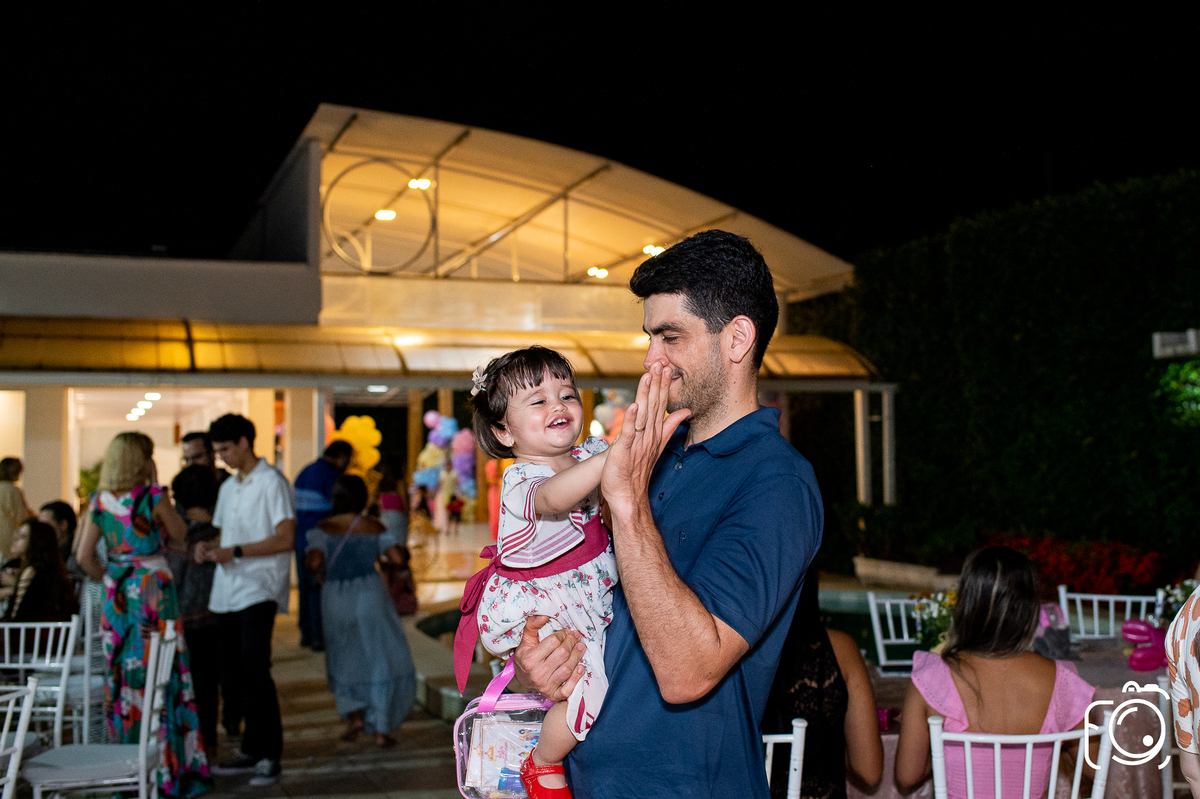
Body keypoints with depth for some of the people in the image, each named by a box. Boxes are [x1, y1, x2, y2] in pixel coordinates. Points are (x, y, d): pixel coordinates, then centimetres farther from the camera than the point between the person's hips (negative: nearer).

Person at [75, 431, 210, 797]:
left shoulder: (100, 500, 4)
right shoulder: (153, 496, -10)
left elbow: (84, 556, 3)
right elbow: (179, 532, 5)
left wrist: (107, 578, 16)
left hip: (116, 591, 5)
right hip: (152, 586, -5)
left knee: (122, 675, 12)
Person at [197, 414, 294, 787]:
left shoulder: (271, 483, -6)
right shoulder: (228, 487, 20)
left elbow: (285, 538, -14)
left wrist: (234, 552, -18)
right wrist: (208, 546, 3)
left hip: (258, 590, -8)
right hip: (226, 591, 8)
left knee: (255, 671, -12)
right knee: (237, 672, 9)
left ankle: (269, 755, -6)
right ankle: (250, 748, 18)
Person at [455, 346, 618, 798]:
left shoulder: (590, 454, 2)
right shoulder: (520, 481, -23)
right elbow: (553, 496, -47)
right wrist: (617, 455, -60)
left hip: (589, 603, 8)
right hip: (536, 613, -8)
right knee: (595, 681, -22)